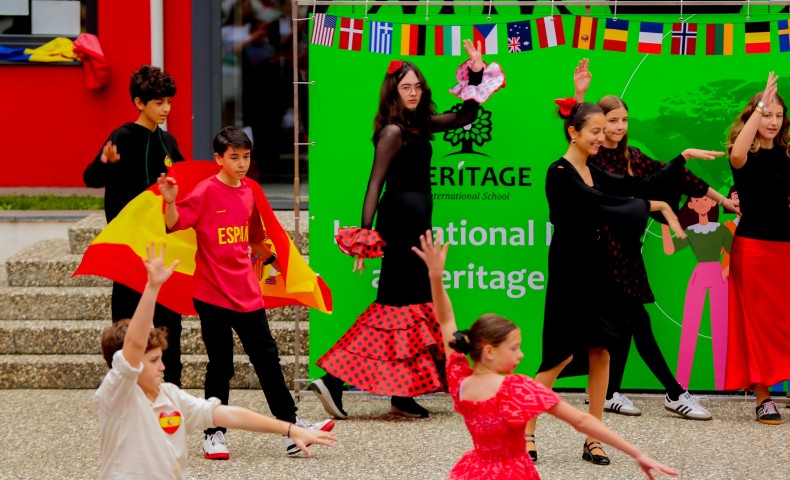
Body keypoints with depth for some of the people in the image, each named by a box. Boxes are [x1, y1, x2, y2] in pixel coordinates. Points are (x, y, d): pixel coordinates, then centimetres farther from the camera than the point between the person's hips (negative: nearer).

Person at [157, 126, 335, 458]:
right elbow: (174, 224, -17)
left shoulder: (248, 193, 9)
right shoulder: (206, 192, -8)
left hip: (247, 293, 5)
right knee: (220, 366, 1)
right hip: (213, 294, -5)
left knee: (267, 359, 8)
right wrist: (170, 202, -35)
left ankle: (291, 426, 12)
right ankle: (214, 435, 11)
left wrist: (275, 260, 24)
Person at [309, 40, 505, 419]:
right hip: (399, 223, -9)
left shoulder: (420, 125, 12)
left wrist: (477, 71, 13)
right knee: (403, 304, -7)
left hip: (414, 220, 9)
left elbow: (464, 117, 22)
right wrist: (365, 233, -25)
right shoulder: (393, 131, -12)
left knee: (412, 302, 8)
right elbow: (374, 184, -17)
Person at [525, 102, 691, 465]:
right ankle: (525, 433, 4)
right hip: (570, 273, -7)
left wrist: (682, 160, 7)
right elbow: (602, 203, -20)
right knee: (562, 356, -6)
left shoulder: (593, 173, 13)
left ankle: (593, 440, 8)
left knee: (600, 353, 4)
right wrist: (656, 206, -16)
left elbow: (639, 187, 11)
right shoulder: (560, 174, -12)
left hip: (597, 271, 7)